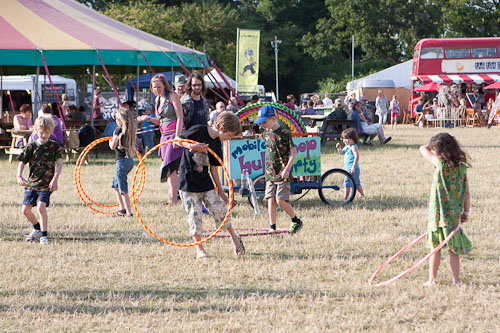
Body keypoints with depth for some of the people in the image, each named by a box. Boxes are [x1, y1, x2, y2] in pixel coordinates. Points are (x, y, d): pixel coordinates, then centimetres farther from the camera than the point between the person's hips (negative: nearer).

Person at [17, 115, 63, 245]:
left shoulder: (54, 146, -3)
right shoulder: (31, 147, 1)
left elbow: (59, 163, -5)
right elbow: (22, 162, 2)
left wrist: (55, 179, -18)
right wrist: (19, 176, -16)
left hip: (46, 184, -4)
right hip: (31, 182, 4)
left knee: (41, 206, -22)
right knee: (26, 209, 5)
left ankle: (43, 235, -14)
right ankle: (37, 228, 32)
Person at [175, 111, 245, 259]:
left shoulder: (216, 144, 5)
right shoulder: (198, 131, -13)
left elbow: (213, 168, 12)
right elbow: (177, 141, -6)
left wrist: (220, 190, 11)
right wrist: (192, 146, -24)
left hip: (206, 182, 5)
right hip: (188, 182, -5)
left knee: (219, 209, 2)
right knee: (194, 215, -4)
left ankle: (235, 238, 20)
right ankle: (199, 249, 8)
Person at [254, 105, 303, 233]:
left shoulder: (285, 133, -10)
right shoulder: (266, 134, 10)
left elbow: (293, 152, -11)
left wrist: (287, 169, -19)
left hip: (283, 174, -6)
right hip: (270, 173, 6)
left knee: (281, 200, -10)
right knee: (271, 200, -1)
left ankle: (296, 221, 11)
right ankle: (272, 228, 0)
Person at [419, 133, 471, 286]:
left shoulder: (441, 163, -13)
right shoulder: (461, 166, 1)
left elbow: (423, 149, -1)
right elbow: (466, 192, 4)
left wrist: (431, 146, 15)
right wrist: (466, 212, 11)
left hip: (438, 213, -4)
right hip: (454, 214, 4)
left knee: (435, 248, 5)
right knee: (453, 249, 12)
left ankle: (431, 279, 10)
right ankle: (456, 279, 12)